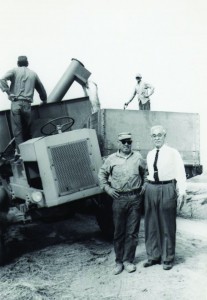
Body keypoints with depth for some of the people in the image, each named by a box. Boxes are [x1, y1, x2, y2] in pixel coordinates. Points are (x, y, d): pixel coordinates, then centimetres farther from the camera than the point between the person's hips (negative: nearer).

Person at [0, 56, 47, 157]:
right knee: (26, 130, 10)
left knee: (17, 131, -2)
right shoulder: (33, 74, 17)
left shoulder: (14, 71, 10)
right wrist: (44, 100, 39)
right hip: (27, 104, 2)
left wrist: (8, 93, -3)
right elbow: (41, 89, 24)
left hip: (16, 103, -2)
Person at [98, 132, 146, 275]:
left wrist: (142, 185, 5)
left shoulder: (138, 157, 5)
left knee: (132, 232, 4)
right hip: (119, 198, 0)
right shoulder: (111, 159, 3)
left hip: (135, 198, 1)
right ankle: (119, 261, 17)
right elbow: (102, 174, 13)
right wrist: (107, 188, 3)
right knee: (119, 232, 6)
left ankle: (128, 260, 16)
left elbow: (145, 173, 17)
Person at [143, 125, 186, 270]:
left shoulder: (173, 153, -3)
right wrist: (146, 185, 7)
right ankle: (153, 256, 25)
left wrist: (182, 192, -17)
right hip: (151, 189, 5)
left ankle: (168, 259, 17)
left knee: (167, 225, 4)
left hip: (167, 189, -5)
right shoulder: (150, 155, 13)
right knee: (151, 224, 10)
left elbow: (180, 173, -9)